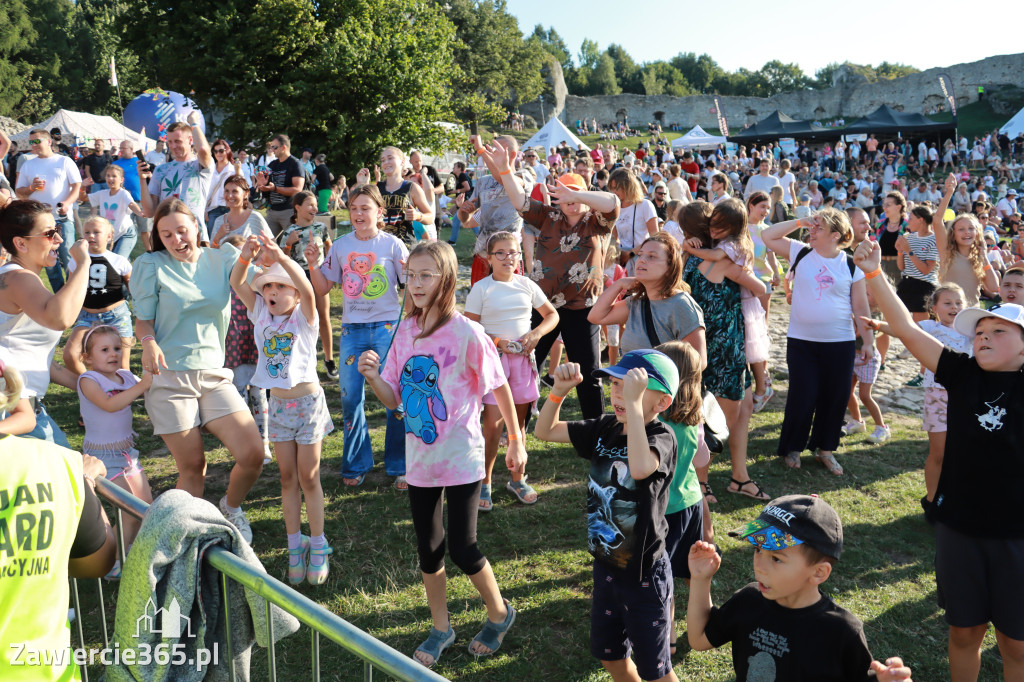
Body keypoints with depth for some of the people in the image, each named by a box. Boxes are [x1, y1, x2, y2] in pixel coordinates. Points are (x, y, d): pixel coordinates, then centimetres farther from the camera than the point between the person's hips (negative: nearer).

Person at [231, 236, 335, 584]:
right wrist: (246, 256, -31)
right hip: (278, 405, 4)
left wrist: (281, 257, -45)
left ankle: (317, 546, 17)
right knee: (288, 478, 11)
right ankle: (295, 546, 21)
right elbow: (236, 284, -12)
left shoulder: (304, 318, -10)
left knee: (308, 477, 5)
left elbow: (308, 289, -31)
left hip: (308, 402, -4)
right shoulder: (262, 314, 1)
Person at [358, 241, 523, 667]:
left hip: (461, 459, -5)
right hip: (420, 459, 5)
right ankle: (440, 628, 35)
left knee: (462, 548, 0)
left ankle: (499, 613, 29)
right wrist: (373, 376, -17)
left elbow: (499, 388, -6)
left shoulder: (466, 333, -15)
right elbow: (394, 398, 3)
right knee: (427, 550, 15)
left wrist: (516, 441, 0)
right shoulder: (405, 332, 0)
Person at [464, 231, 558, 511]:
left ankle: (518, 479, 24)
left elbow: (552, 314, 13)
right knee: (493, 423, -8)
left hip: (523, 358, 4)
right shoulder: (481, 289, -3)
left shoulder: (526, 285, 6)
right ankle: (484, 484, 5)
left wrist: (536, 333, -5)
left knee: (520, 420, 11)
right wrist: (497, 342, -16)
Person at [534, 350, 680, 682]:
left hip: (644, 574, -7)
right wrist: (559, 390, -16)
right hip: (606, 565, 7)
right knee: (608, 655, 24)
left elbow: (640, 468, -46)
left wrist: (633, 404, -43)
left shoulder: (661, 436, -22)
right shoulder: (605, 428, -3)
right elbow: (544, 431, 1)